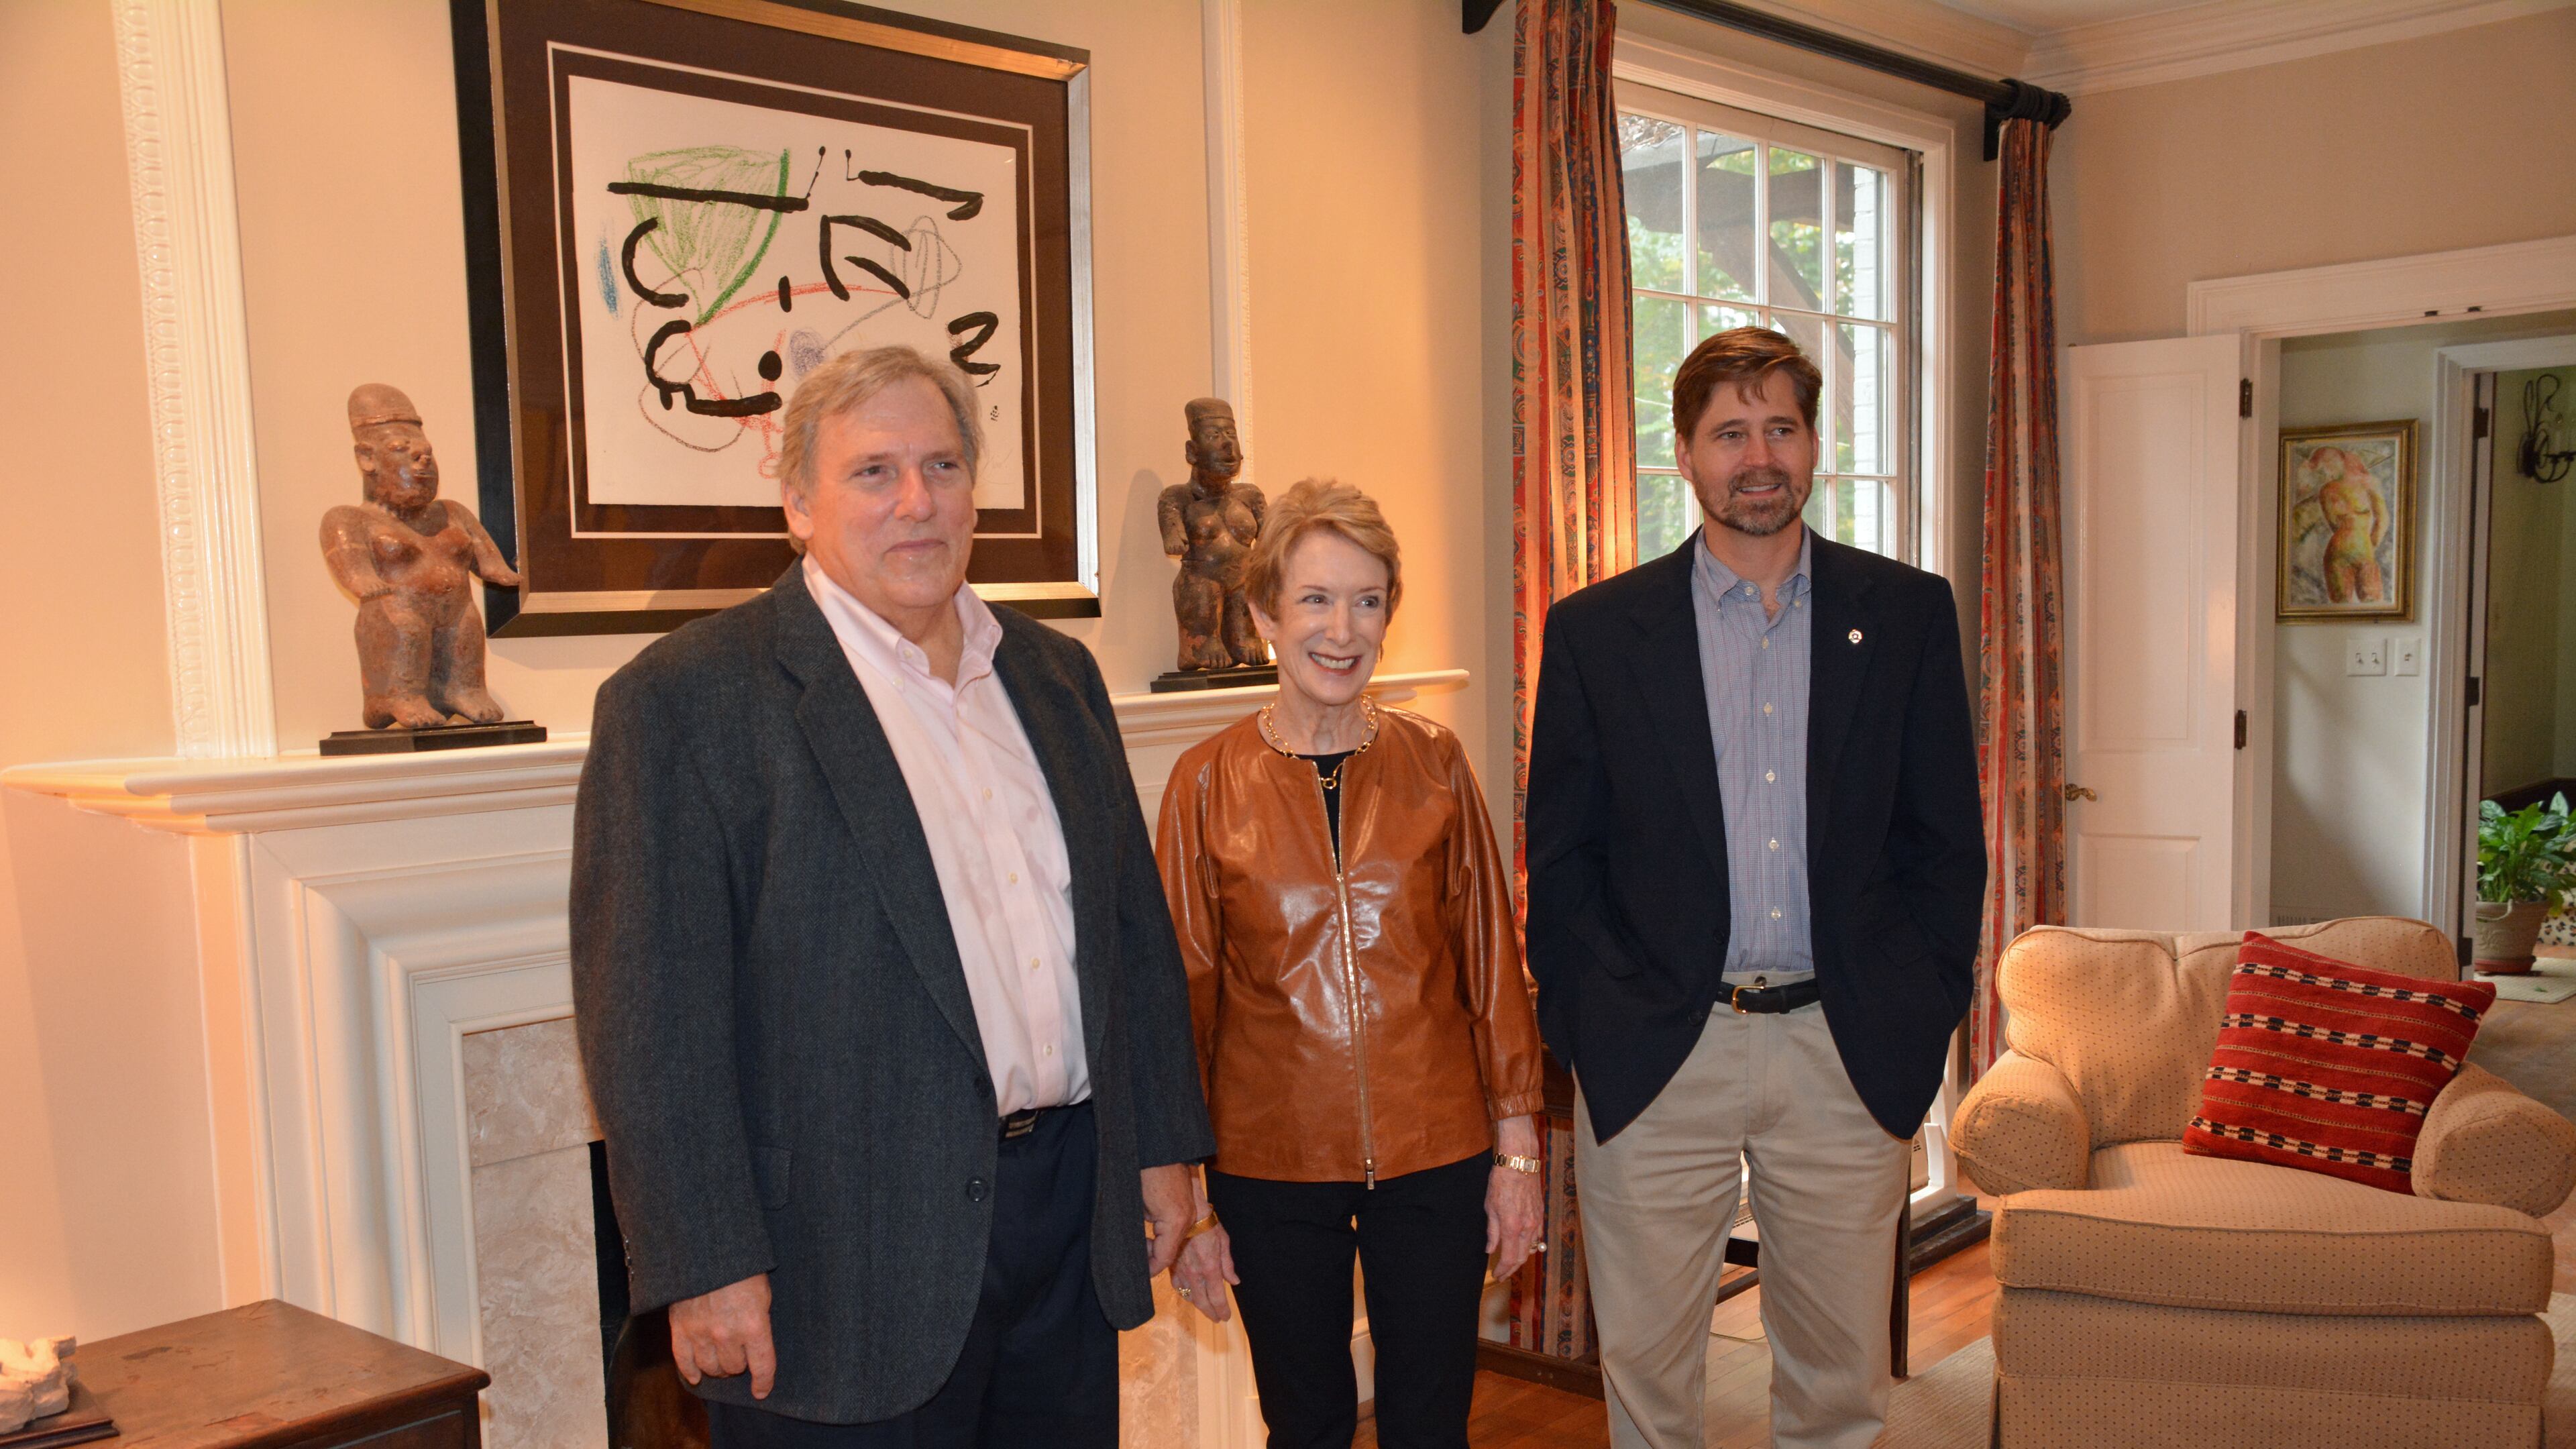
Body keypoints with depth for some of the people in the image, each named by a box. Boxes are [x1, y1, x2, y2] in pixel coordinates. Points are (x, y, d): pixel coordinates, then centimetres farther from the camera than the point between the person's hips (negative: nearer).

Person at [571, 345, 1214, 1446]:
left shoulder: (1055, 676, 10)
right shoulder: (683, 700, -10)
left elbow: (1135, 928, 14)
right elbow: (650, 1010, -14)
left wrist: (1163, 1144, 11)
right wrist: (708, 1266, -17)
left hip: (1070, 1223, 6)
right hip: (852, 1262, -6)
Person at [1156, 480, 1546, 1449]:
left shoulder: (1433, 765, 0)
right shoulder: (1211, 782, -4)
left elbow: (1492, 961, 4)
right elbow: (1186, 996, 0)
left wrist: (1517, 1146, 2)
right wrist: (1187, 1198, 0)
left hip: (1435, 1158, 1)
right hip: (1272, 1167, -1)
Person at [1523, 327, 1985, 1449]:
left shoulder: (1907, 613, 5)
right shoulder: (1595, 630, 2)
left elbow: (1948, 841, 7)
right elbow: (1561, 859, 3)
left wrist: (1918, 1023, 0)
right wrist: (1590, 1032, -5)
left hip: (1846, 1057, 1)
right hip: (1652, 1060, -1)